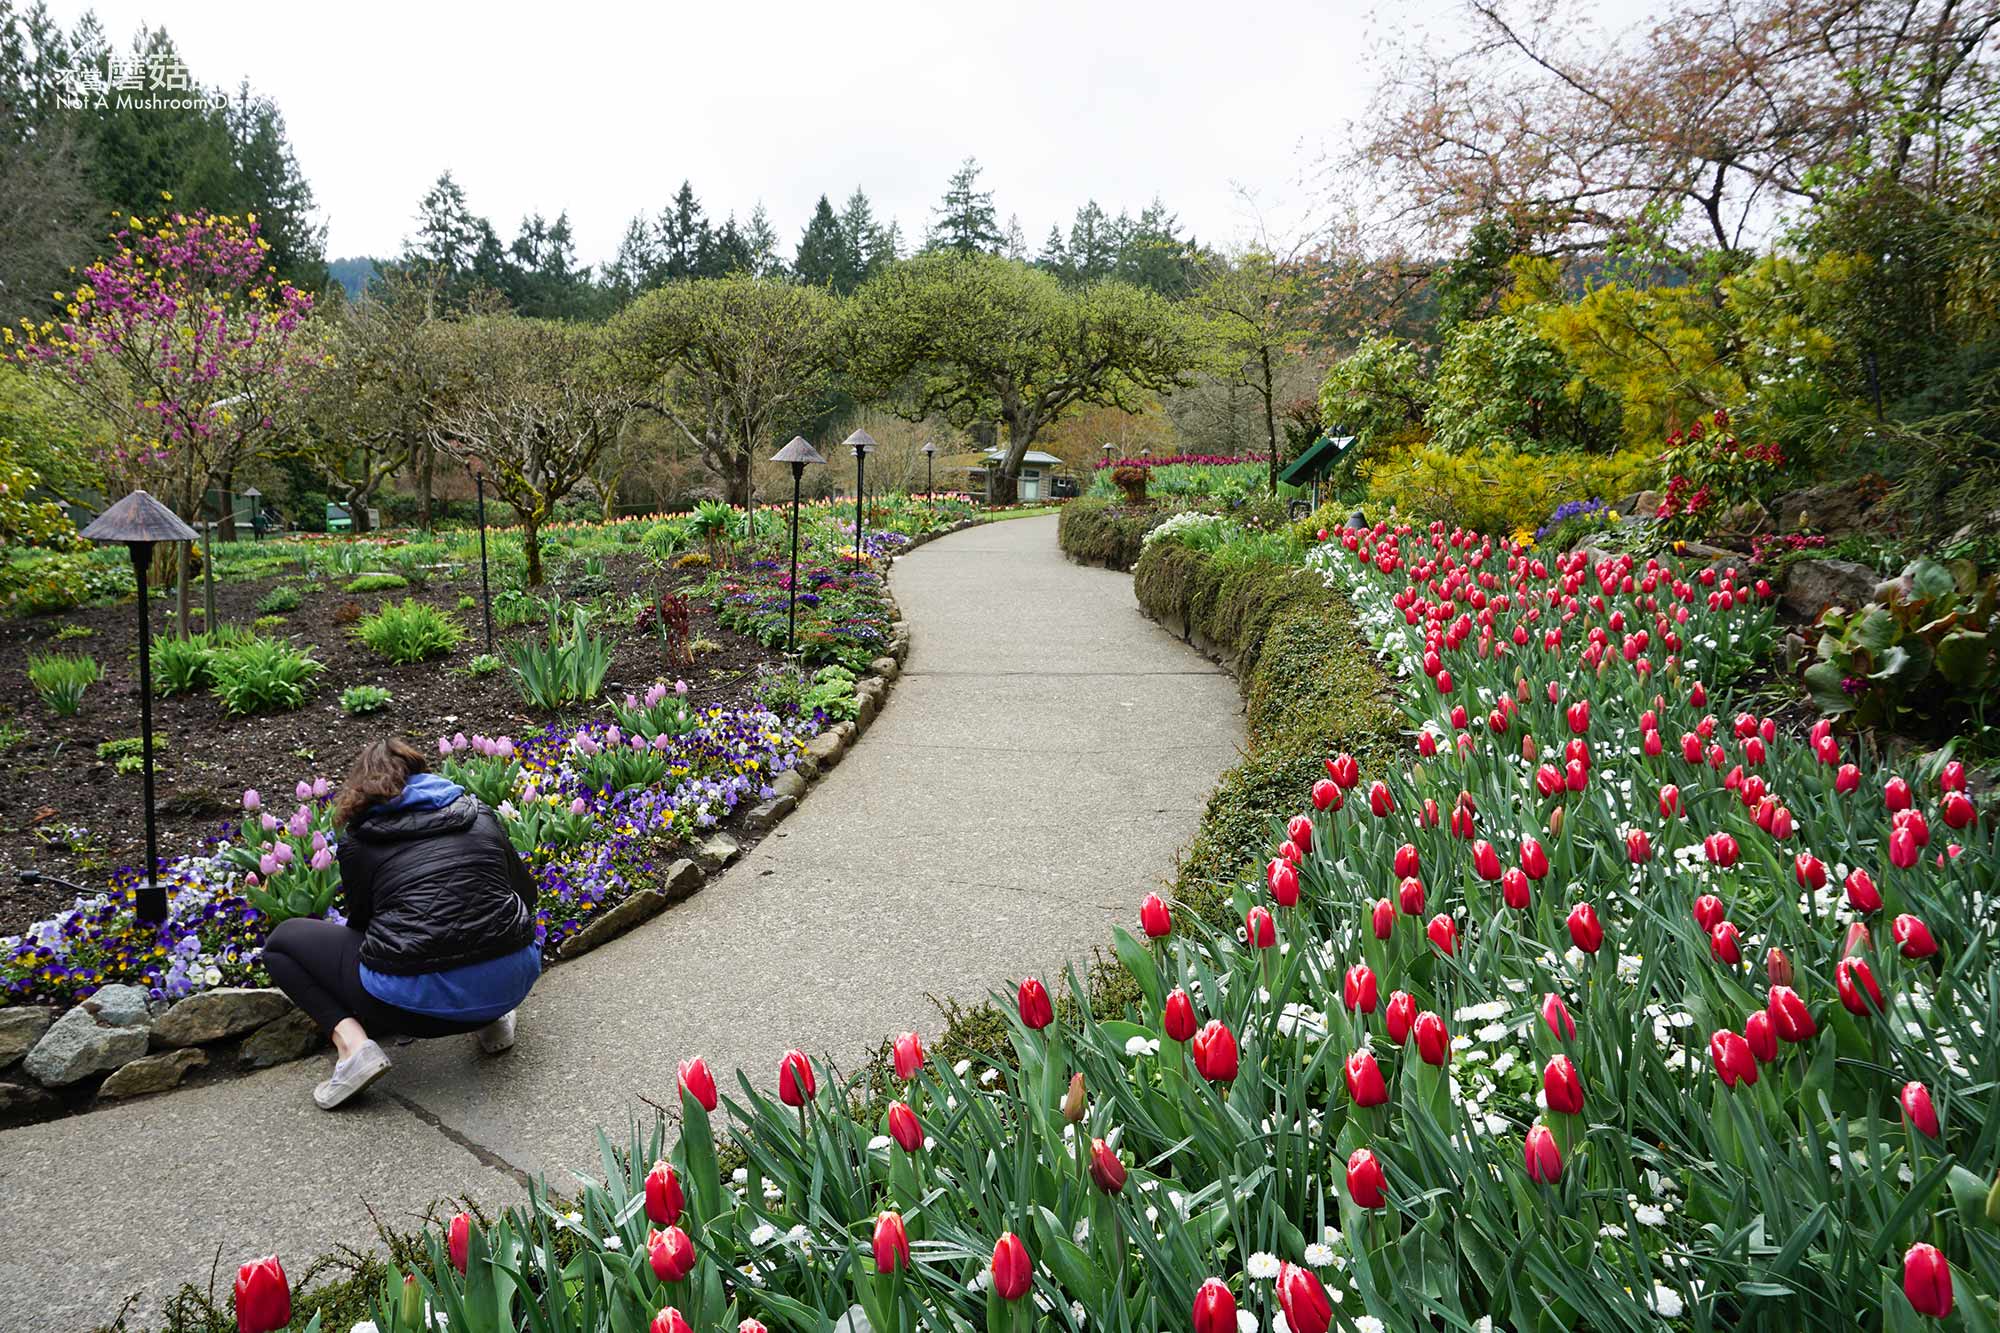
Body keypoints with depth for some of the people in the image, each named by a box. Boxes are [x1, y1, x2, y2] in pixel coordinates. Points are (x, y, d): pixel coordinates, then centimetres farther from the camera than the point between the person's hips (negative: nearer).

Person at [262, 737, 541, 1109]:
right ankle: (492, 1018, 18)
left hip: (416, 996, -3)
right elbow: (526, 894, 25)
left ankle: (353, 1045, 0)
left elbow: (360, 922, 20)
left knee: (283, 941, 21)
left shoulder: (358, 840, 9)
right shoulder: (479, 814, 15)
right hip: (513, 982, 3)